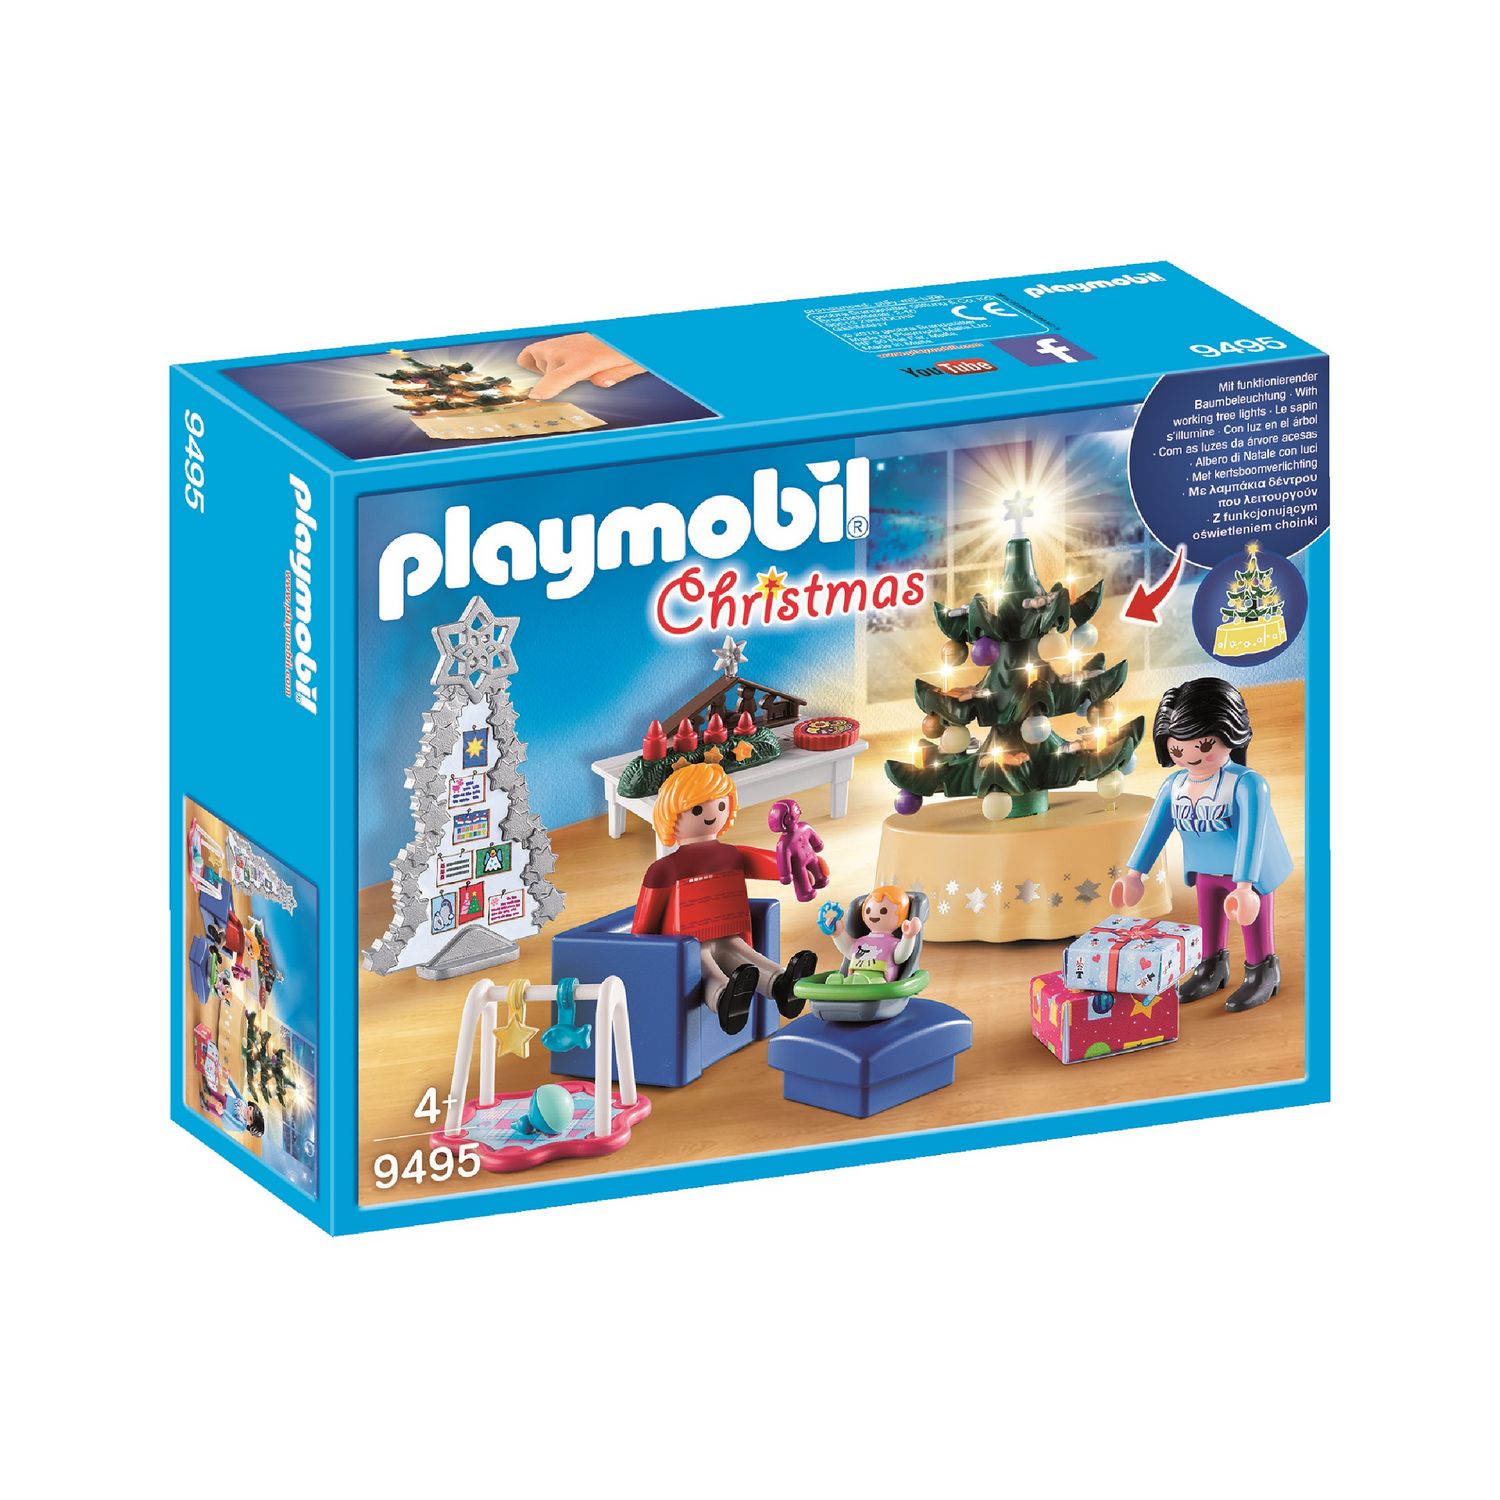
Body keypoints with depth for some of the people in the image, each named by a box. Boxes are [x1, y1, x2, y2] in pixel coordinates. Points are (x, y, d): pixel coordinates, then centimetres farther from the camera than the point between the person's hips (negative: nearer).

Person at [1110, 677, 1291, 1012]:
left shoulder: (1246, 784, -29)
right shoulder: (1174, 786, -9)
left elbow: (1251, 834, -32)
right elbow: (1155, 830, 1)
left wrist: (1244, 884, -37)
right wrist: (1135, 872, 5)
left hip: (1250, 872, -6)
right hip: (1206, 871, 6)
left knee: (1255, 927, 7)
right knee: (1209, 922, 19)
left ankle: (1263, 973, 24)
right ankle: (1212, 967, 37)